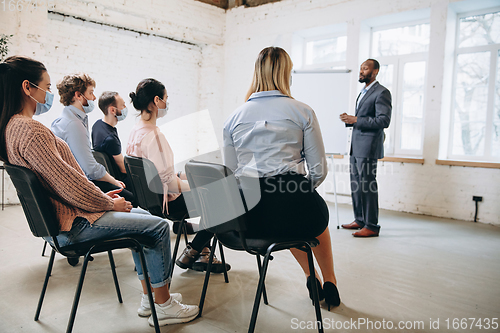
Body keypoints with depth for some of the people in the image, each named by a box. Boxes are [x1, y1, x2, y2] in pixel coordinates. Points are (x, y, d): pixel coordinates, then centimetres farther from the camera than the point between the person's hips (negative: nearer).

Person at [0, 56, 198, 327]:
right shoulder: (30, 130, -23)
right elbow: (68, 183, -26)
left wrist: (101, 195, 9)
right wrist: (110, 203, -11)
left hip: (56, 216, 11)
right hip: (70, 224, -11)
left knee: (141, 215, 19)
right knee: (158, 226, -8)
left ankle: (150, 298, 24)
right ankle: (163, 307, 8)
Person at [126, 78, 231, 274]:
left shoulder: (136, 131, 6)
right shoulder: (153, 135, -25)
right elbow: (169, 182, -26)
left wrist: (186, 176, 10)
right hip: (165, 202, -10)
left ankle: (202, 253, 19)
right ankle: (189, 255, 10)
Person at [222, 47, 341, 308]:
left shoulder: (234, 117, 9)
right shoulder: (302, 112, 0)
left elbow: (230, 174, 10)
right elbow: (319, 171, 1)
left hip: (248, 218, 4)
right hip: (292, 209, -3)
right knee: (319, 211, 35)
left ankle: (312, 279, 48)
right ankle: (330, 284, 48)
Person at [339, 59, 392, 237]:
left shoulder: (382, 92, -7)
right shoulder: (363, 92, 22)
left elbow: (384, 121, -17)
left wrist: (356, 120, -19)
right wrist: (350, 120, 7)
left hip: (368, 147, -9)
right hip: (355, 146, 9)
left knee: (367, 185, -7)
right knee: (356, 184, 12)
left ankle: (372, 226, 2)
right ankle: (359, 220, 23)